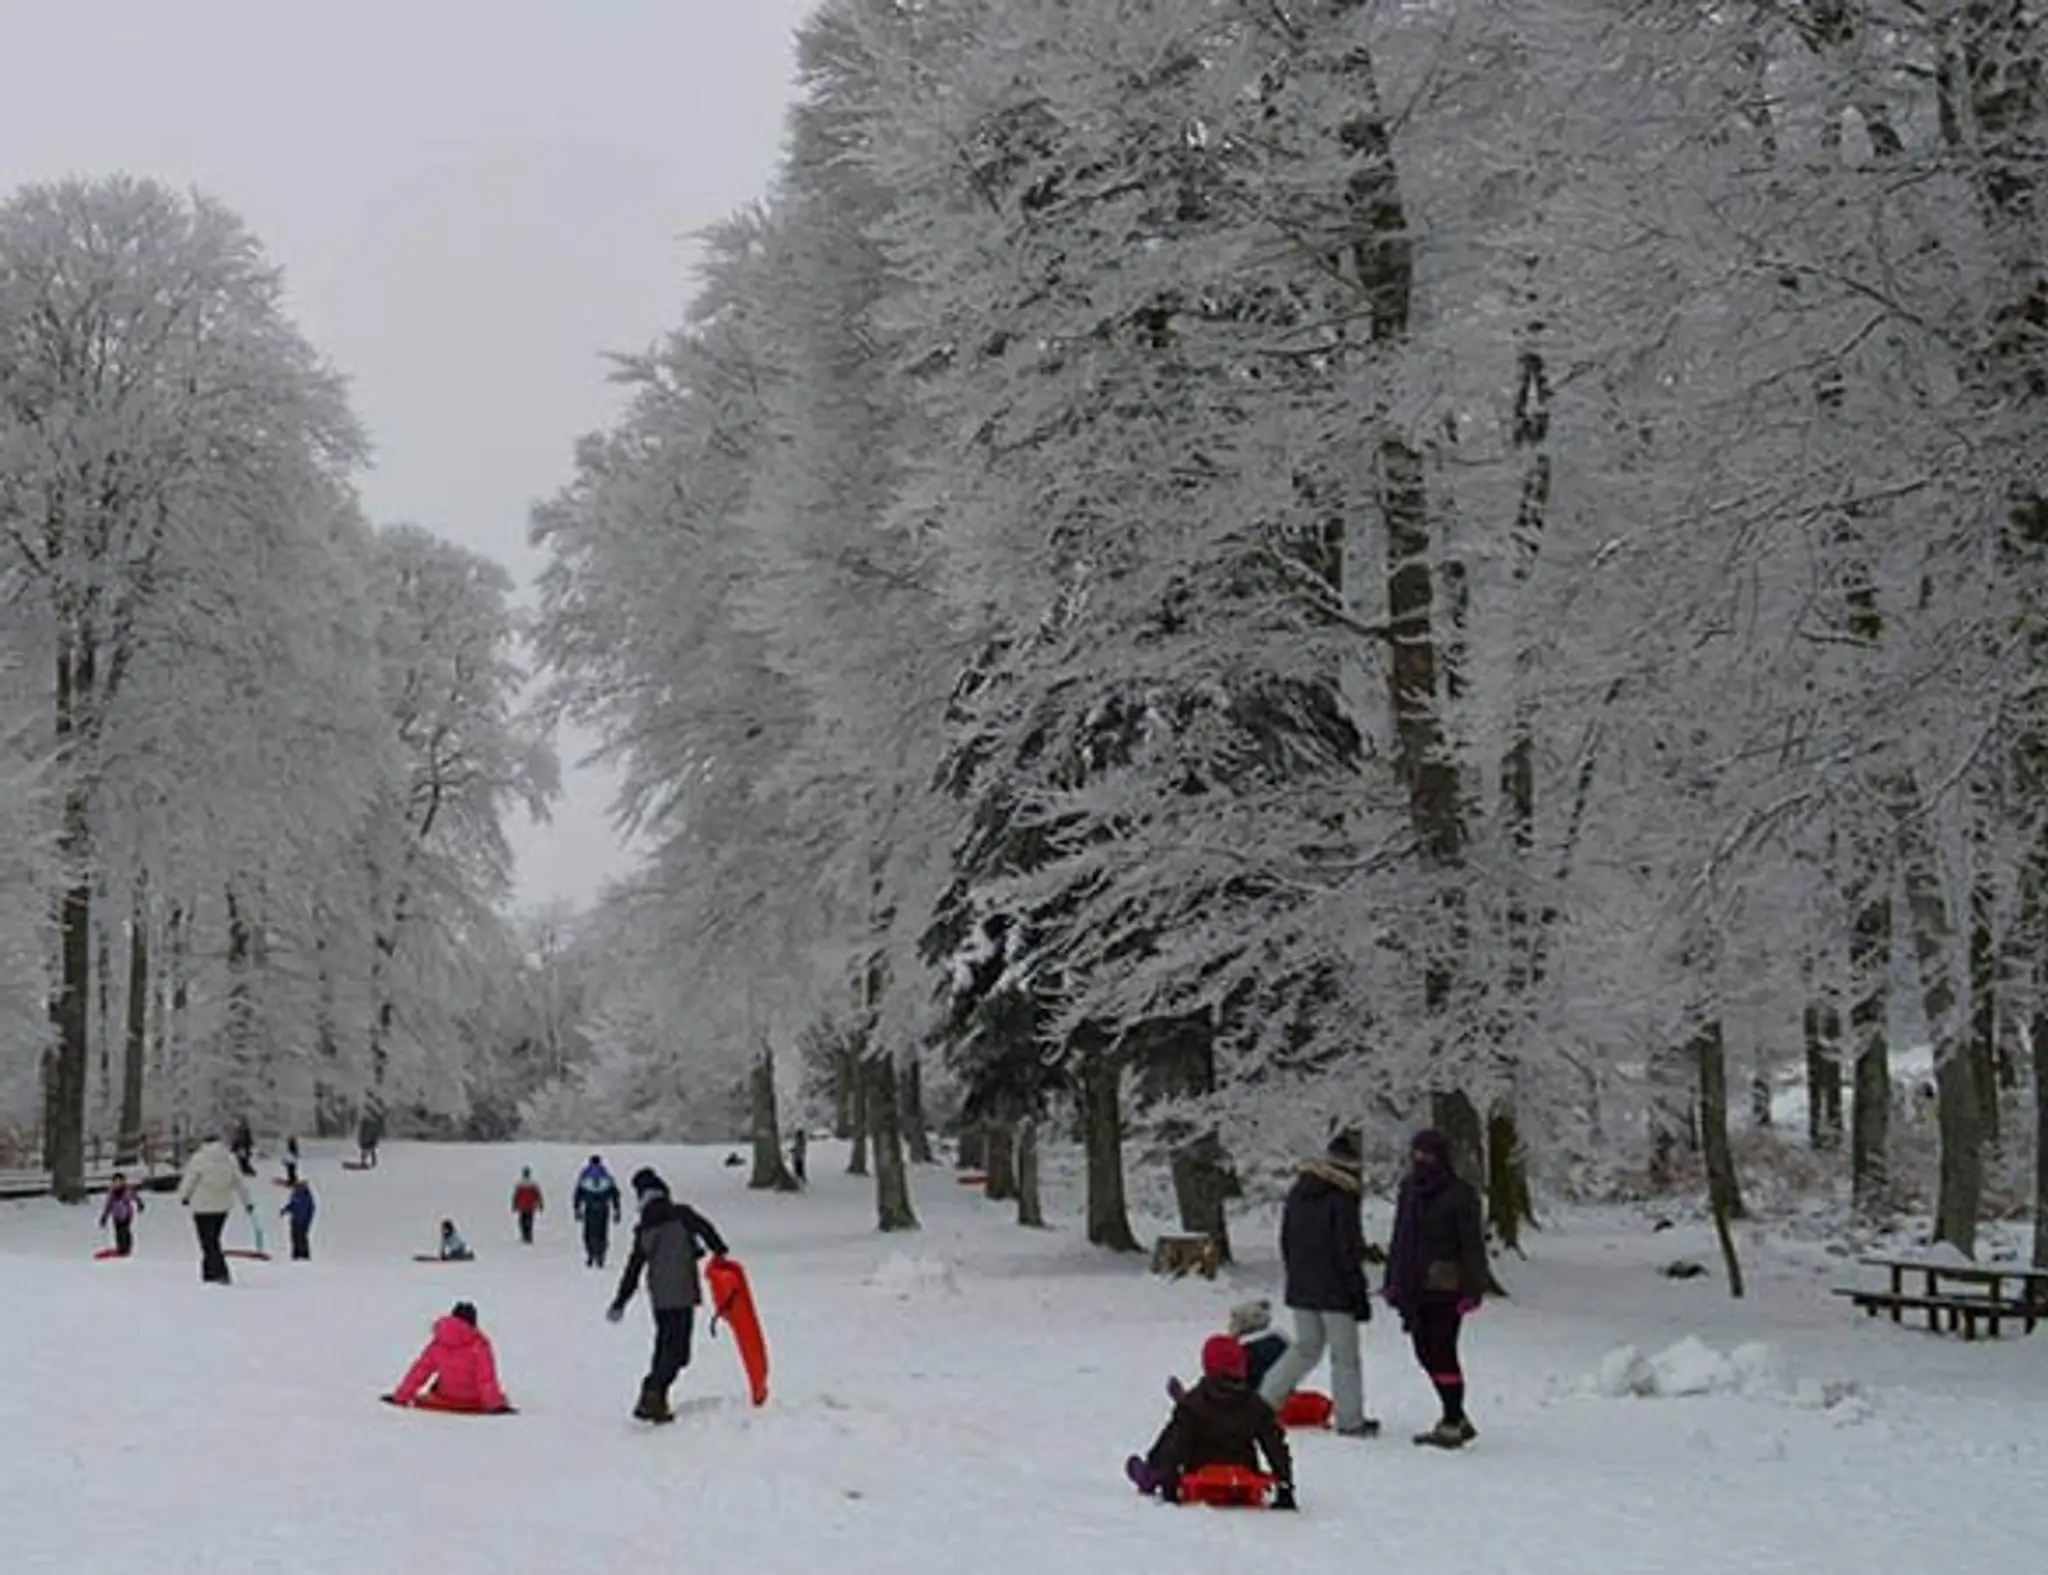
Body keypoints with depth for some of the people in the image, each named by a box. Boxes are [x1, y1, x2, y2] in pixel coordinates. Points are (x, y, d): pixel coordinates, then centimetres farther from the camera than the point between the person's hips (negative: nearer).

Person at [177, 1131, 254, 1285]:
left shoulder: (199, 1159, -11)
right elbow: (239, 1183, 6)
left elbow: (189, 1180, -3)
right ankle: (209, 1272, 23)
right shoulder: (229, 1159, 1)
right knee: (213, 1238, 19)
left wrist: (184, 1196, 17)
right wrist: (247, 1203, 15)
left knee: (208, 1241, -2)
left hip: (203, 1206, -5)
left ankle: (221, 1273, -15)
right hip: (223, 1205, 5)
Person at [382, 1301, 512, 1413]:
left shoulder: (438, 1343, -1)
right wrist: (495, 1404, -16)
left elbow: (419, 1371, 2)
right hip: (473, 1403, -3)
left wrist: (400, 1397, 9)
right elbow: (486, 1376, -16)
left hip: (446, 1401, 3)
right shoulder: (478, 1344, -11)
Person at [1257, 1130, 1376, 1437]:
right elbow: (1348, 1251, -15)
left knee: (1306, 1346, 19)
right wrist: (1359, 1295, -8)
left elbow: (1285, 1240, 14)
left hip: (1299, 1288, 7)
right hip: (1334, 1292, -7)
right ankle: (1350, 1419, 8)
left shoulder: (1298, 1190, 7)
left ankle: (1265, 1398, 12)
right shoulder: (1343, 1199, -16)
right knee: (1344, 1355, 4)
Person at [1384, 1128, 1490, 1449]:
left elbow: (1472, 1245, -10)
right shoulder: (1410, 1190, 13)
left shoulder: (1459, 1194, -8)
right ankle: (1456, 1419, 23)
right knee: (1426, 1353, 11)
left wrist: (1472, 1289, -15)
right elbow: (1399, 1239, 20)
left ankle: (1453, 1424, 4)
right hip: (1414, 1287, 7)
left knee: (1442, 1354, -6)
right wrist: (1393, 1281, 18)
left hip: (1445, 1289, -7)